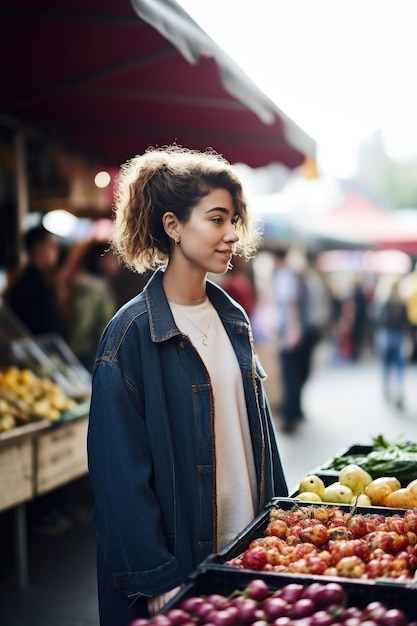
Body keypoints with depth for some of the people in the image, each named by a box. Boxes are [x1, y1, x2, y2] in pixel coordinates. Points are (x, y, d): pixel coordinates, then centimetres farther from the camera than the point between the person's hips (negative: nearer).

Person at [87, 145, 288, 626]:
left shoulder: (233, 321, 5)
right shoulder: (132, 334, -16)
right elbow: (121, 471, -16)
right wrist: (160, 581, -16)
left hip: (249, 547, 6)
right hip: (180, 558, -6)